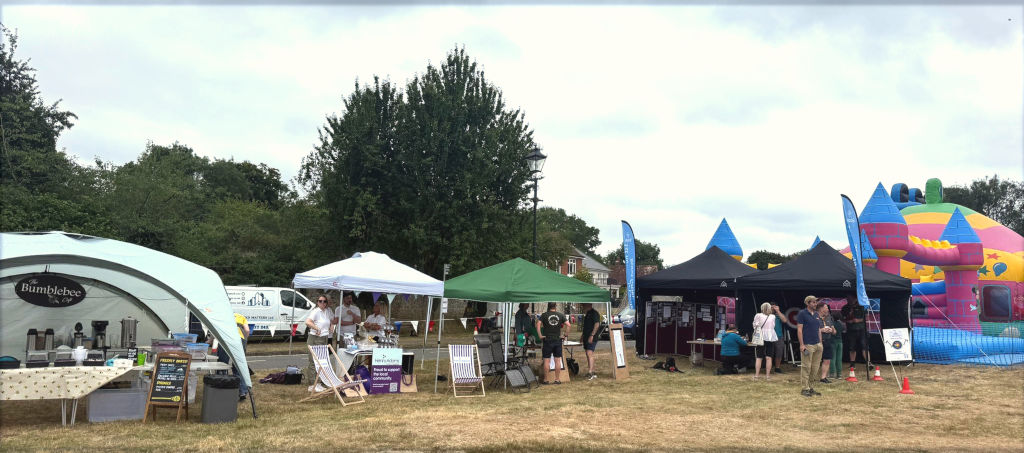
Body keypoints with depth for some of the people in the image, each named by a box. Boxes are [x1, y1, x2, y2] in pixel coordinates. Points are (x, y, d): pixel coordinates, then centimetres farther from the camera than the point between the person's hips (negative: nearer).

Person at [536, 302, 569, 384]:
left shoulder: (544, 315, -3)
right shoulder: (561, 315, 2)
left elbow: (538, 324, -15)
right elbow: (568, 325, -6)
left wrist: (540, 335, -10)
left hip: (547, 340, -1)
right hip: (558, 340, 2)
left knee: (547, 360, 2)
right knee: (558, 360, 7)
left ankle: (546, 380, 5)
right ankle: (557, 379, 10)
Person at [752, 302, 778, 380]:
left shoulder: (758, 316, -3)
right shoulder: (773, 317, 4)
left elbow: (755, 326, -1)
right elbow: (773, 326, 9)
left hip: (761, 338, -1)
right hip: (771, 338, 1)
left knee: (758, 358, 3)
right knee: (768, 357, 3)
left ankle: (756, 375, 0)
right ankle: (767, 375, 1)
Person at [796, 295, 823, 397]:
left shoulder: (816, 314, 15)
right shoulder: (802, 313, -5)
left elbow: (819, 330, 21)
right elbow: (799, 330, -10)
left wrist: (820, 343, 14)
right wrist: (802, 344, -15)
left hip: (817, 345, 7)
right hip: (807, 345, -7)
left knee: (815, 368, 9)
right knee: (806, 367, -5)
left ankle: (811, 387, 17)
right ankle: (805, 389, 0)